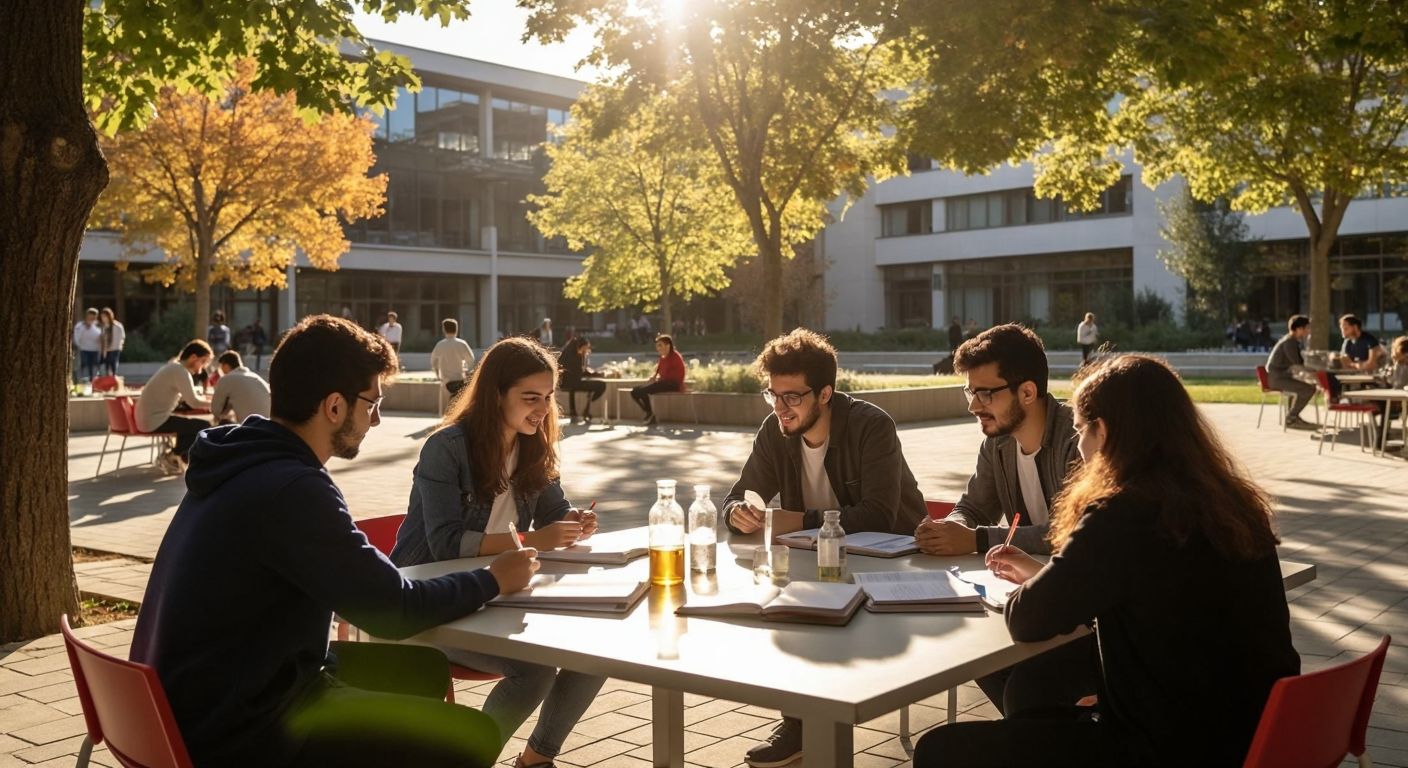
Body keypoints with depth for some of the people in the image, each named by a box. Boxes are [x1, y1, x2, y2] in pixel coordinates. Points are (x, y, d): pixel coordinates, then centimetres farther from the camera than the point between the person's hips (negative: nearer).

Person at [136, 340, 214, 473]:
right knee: (204, 426, -9)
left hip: (147, 417, 11)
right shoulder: (181, 371, -17)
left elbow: (185, 398, 15)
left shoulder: (174, 367, 15)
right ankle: (172, 456, 3)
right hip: (155, 421, -11)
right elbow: (193, 402, -23)